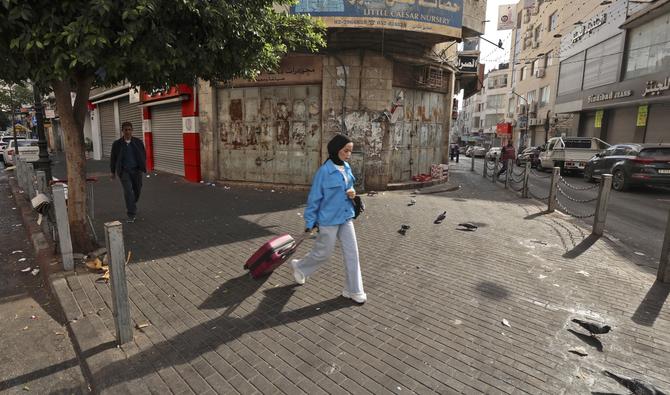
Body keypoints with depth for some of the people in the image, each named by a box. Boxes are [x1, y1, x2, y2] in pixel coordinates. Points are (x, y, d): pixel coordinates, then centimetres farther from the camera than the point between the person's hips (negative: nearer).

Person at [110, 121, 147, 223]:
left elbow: (143, 155, 9)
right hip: (124, 171, -2)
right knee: (128, 191, -9)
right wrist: (113, 171, 11)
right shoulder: (117, 144, -1)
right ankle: (131, 215, -6)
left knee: (137, 190, 11)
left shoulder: (138, 142, 2)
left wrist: (143, 167, 3)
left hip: (136, 170, 2)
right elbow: (113, 158, 7)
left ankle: (132, 205, 43)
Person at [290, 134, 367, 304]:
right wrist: (310, 222, -10)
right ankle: (299, 266, 37)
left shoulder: (347, 168, 3)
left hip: (346, 217, 7)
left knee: (352, 253, 6)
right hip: (328, 220, -7)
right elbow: (314, 198, -13)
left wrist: (352, 192, -4)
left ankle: (353, 290, 19)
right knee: (323, 253, 8)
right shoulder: (324, 171, -18)